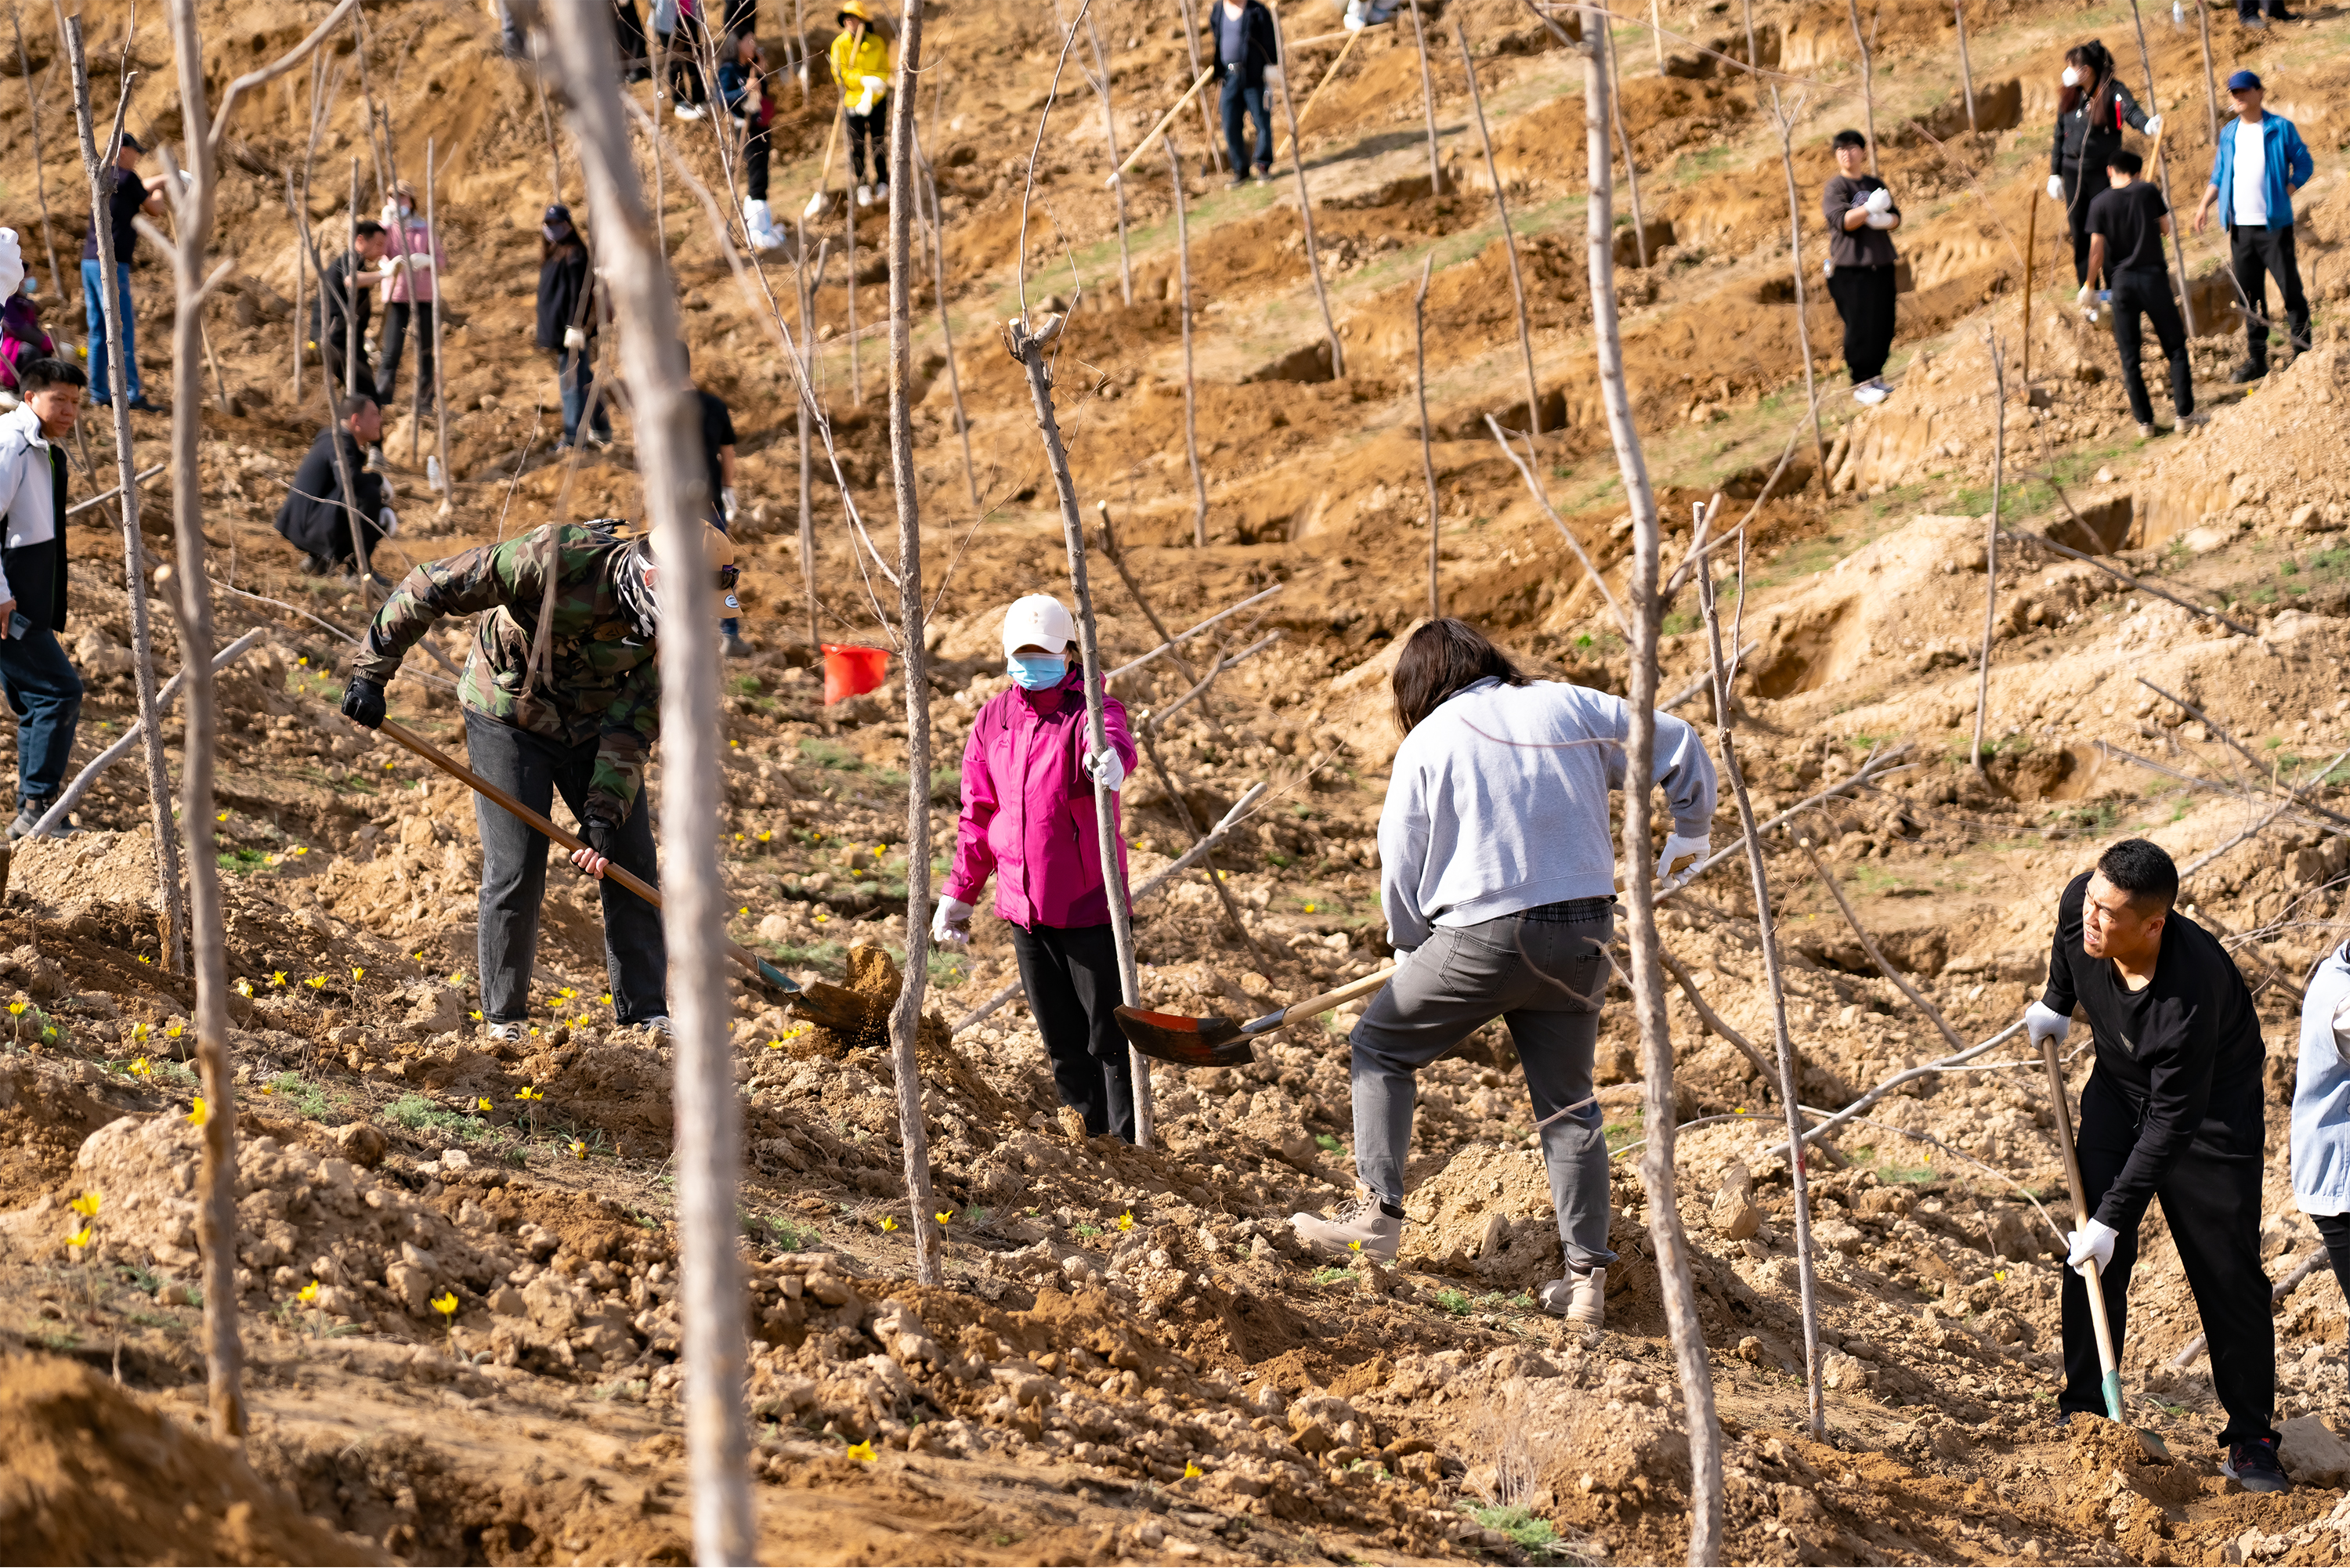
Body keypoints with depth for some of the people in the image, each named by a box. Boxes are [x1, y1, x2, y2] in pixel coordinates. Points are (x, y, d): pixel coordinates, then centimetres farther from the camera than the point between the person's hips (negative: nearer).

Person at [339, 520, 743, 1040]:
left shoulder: (669, 627, -19)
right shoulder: (558, 559, -35)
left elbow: (636, 722, -14)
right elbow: (428, 588, -27)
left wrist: (605, 815, -22)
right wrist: (372, 674, -23)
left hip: (595, 725, 4)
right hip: (509, 719, -4)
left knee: (631, 862, 1)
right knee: (515, 868, -8)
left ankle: (646, 1012, 12)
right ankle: (503, 1016, 7)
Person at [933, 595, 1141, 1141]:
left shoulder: (1088, 708, -8)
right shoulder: (994, 720, 9)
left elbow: (1113, 737, -34)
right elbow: (979, 814, 16)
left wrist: (1110, 756, -58)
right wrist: (959, 892, 14)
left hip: (1088, 904, -5)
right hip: (1024, 905, 5)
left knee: (1106, 1034, -4)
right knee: (1061, 1039, 12)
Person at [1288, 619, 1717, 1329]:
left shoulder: (1426, 743, 2)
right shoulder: (1570, 707, 8)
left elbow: (1401, 869, 6)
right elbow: (1677, 746, 11)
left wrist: (1411, 953, 22)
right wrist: (1690, 832, 28)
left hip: (1481, 937, -3)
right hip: (1581, 936, 4)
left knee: (1381, 1045, 17)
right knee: (1568, 1103, 13)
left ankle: (1378, 1211, 7)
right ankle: (1587, 1276, 7)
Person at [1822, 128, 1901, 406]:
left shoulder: (1875, 184, 14)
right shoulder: (1835, 187, -4)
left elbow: (1896, 218, 13)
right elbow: (1842, 221, -17)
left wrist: (1886, 220, -10)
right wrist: (1870, 208, -25)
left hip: (1881, 264, 6)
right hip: (1850, 266, -6)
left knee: (1884, 324, 6)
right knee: (1860, 326, -7)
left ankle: (1875, 376, 19)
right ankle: (1861, 383, 0)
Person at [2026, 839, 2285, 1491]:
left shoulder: (2193, 991, -40)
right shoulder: (2080, 904, -25)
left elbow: (2171, 1123, -33)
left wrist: (2112, 1217, -29)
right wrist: (2057, 1004, 19)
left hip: (2212, 1109, -5)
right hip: (2119, 1089, 5)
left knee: (2227, 1273, -5)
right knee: (2093, 1256, -1)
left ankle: (2251, 1440, 5)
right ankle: (2083, 1409, 9)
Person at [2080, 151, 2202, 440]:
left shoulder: (2100, 204, -5)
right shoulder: (2148, 192, -2)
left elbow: (2097, 250, -7)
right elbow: (2166, 229, 9)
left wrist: (2090, 286, 4)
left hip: (2121, 282, 0)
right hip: (2153, 277, 0)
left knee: (2129, 356, 7)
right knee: (2175, 345, 10)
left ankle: (2144, 421, 6)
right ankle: (2185, 413, 5)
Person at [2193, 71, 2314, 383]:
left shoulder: (2280, 129, -1)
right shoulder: (2229, 133, 14)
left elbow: (2305, 164, 2)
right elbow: (2219, 175, 20)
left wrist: (2287, 192, -12)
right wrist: (2205, 204, 6)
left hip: (2273, 224, -5)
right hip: (2240, 226, 5)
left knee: (2289, 287, -6)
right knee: (2249, 295, 6)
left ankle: (2301, 352, 5)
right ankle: (2257, 359, 12)